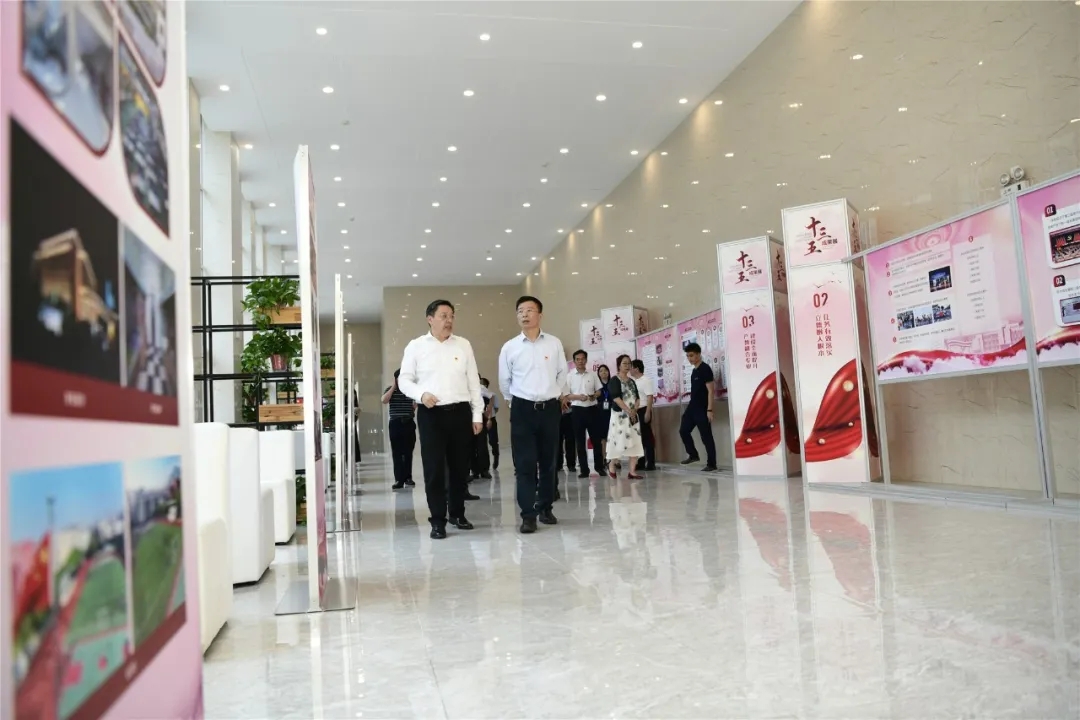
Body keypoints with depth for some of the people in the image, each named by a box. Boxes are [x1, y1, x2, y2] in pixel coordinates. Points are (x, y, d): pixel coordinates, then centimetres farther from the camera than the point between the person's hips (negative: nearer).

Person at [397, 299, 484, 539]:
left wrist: (478, 414, 5)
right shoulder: (416, 346, 3)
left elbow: (473, 382, 8)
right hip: (431, 414, -2)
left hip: (460, 412, 2)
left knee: (460, 466, 9)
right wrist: (421, 394, -16)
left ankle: (458, 513, 25)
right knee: (434, 468, -2)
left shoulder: (463, 345, 8)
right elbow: (404, 380, 3)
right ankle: (438, 520, 6)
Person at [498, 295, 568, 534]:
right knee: (525, 464, -4)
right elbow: (504, 380, 11)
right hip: (522, 409, -1)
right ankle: (528, 515, -1)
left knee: (548, 461, 9)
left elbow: (562, 373, 13)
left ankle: (545, 508, 23)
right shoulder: (509, 347, -1)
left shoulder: (554, 343, 1)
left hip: (550, 408, 1)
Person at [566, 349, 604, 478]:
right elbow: (566, 395, -2)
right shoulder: (570, 376, 0)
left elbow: (599, 390, 11)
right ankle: (584, 469, 8)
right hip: (577, 409, -1)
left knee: (596, 438, 4)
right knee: (580, 441, 2)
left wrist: (594, 396, -10)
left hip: (591, 408, 1)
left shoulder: (592, 374, 6)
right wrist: (578, 397, -17)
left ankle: (599, 466, 15)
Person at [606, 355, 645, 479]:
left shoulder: (632, 381, 15)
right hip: (620, 415, -6)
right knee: (619, 441, -8)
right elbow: (616, 398, -15)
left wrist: (634, 410, -6)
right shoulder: (614, 380, -6)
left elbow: (637, 397, 12)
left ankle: (632, 471, 2)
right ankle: (611, 466, 13)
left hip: (633, 416, 7)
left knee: (636, 443, 0)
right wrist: (628, 411, -18)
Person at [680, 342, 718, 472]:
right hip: (692, 407, 9)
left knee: (706, 437, -4)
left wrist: (709, 409, -20)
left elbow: (710, 390, -15)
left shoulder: (705, 369, -12)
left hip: (702, 409, -9)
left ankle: (711, 464, 4)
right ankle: (693, 455, 25)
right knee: (683, 430, 10)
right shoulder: (694, 370, 14)